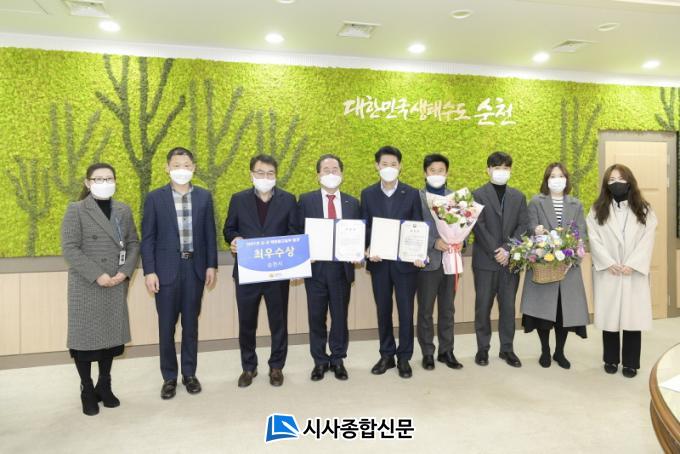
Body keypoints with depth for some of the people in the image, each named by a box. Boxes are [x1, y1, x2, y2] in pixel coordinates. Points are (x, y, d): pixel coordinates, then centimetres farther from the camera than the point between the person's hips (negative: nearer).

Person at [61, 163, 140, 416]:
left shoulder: (123, 211, 10)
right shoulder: (76, 210, -3)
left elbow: (133, 244, 8)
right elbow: (69, 249, -10)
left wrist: (125, 272, -8)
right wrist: (97, 275, -17)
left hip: (116, 285, 4)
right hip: (86, 286, -3)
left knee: (111, 335, 10)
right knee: (85, 336, 4)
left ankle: (104, 386, 26)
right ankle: (87, 391, 20)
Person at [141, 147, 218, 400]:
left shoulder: (204, 197, 4)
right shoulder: (155, 198, -1)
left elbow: (210, 234, 6)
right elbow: (147, 238, -2)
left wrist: (211, 266, 1)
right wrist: (149, 271, -8)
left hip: (195, 268, 2)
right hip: (166, 269, -1)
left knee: (191, 324, 11)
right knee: (167, 326, 7)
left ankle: (189, 373, 26)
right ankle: (169, 377, 22)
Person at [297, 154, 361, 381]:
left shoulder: (352, 202, 7)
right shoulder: (306, 200, 2)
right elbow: (298, 232, 1)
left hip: (342, 267, 1)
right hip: (315, 267, -1)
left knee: (340, 316, 10)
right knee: (316, 317, 8)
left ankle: (338, 360, 26)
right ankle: (320, 361, 24)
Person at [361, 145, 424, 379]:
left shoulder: (412, 194, 0)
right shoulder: (368, 194, 4)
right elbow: (364, 228, 4)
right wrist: (368, 250, -12)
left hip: (405, 261, -1)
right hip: (379, 262, 2)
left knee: (405, 310, 5)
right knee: (383, 310, 11)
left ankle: (404, 357, 20)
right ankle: (386, 355, 25)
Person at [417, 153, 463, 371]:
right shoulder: (417, 197, -3)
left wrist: (461, 241, -11)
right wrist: (434, 243, -18)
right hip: (427, 260, -3)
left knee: (447, 310, 12)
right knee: (425, 311, 7)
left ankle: (446, 351, 25)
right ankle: (428, 353, 20)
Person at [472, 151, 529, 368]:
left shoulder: (518, 197, 11)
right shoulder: (478, 195, -1)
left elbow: (523, 226, 3)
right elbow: (479, 227, -8)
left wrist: (508, 250, -10)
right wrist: (495, 252, -14)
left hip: (511, 260, 3)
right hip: (485, 260, -3)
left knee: (508, 307, 8)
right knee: (483, 307, 5)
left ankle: (507, 348, 20)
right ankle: (483, 348, 17)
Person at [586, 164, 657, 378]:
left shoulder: (643, 210, 7)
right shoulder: (598, 210, 5)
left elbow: (647, 240, -1)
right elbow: (594, 239, -3)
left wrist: (631, 265, -12)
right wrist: (609, 263, -13)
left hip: (634, 272, 0)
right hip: (607, 272, 0)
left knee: (633, 316, 1)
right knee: (609, 316, 4)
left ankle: (630, 362, 14)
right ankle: (611, 359, 18)